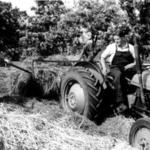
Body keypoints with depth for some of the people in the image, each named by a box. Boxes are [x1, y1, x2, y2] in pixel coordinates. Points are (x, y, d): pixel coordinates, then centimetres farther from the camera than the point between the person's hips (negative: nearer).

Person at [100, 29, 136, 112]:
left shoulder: (131, 47, 10)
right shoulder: (112, 47, 9)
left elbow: (136, 62, 7)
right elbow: (103, 57, 15)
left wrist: (127, 67, -10)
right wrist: (104, 68, -1)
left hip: (127, 69, 2)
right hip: (114, 68, -2)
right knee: (118, 75, -38)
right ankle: (120, 102, -44)